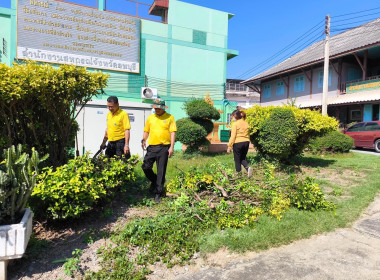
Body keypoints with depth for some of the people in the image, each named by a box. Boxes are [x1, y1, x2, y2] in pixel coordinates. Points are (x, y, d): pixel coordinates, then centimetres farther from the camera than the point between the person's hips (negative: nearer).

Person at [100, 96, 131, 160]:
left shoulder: (123, 114, -11)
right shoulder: (108, 114, 12)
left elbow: (127, 130, -16)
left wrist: (126, 145, -22)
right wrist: (104, 142, 23)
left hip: (120, 142, -7)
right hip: (110, 143, 7)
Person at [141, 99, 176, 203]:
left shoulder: (169, 117, 1)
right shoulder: (150, 118, 12)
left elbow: (172, 133, -3)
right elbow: (146, 131, 17)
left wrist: (172, 147, -11)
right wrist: (143, 140, -2)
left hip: (164, 147, -3)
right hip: (152, 147, 4)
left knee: (161, 171, 1)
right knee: (146, 167, -2)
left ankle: (158, 193, 12)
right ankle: (155, 181, 28)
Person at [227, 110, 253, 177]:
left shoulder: (235, 124, -8)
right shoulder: (246, 123, 11)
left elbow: (233, 136, -12)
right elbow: (248, 135, 14)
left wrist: (229, 147, -9)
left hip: (238, 143, -6)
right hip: (246, 142, 6)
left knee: (237, 160, 8)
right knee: (243, 158, 19)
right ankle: (247, 167, -8)